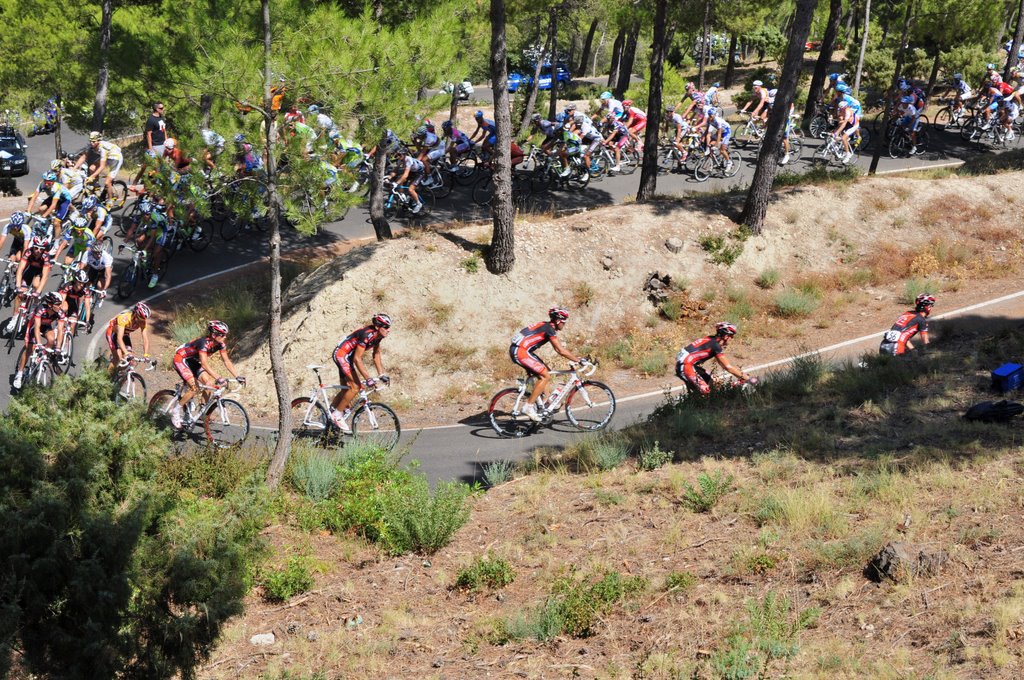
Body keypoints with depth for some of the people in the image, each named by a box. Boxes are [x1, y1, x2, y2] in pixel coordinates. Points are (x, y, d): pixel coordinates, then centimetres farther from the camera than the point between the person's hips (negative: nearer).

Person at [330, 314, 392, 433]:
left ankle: (331, 411, 28)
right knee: (355, 387, -15)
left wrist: (381, 375, 1)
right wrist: (368, 378, -30)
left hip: (347, 357, 10)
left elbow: (376, 355, 9)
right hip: (341, 354, -10)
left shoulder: (377, 335, -2)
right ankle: (337, 415, -5)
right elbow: (357, 359, -29)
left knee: (347, 389, 17)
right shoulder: (366, 335, -29)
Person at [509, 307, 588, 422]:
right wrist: (578, 360, -10)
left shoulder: (547, 327, 17)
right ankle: (528, 407, -11)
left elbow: (558, 349, 21)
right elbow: (561, 350, -16)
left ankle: (538, 404, 15)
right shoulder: (549, 329, -13)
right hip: (520, 352, -10)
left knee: (546, 373, 14)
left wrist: (576, 358, 17)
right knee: (545, 376, -11)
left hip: (518, 350, 10)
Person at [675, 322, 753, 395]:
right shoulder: (715, 345, -14)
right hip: (685, 366, -10)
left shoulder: (712, 340, 13)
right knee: (705, 391, -12)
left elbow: (725, 363, 21)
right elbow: (728, 367, -14)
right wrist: (747, 378, -8)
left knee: (708, 379, 20)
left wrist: (740, 373, 21)